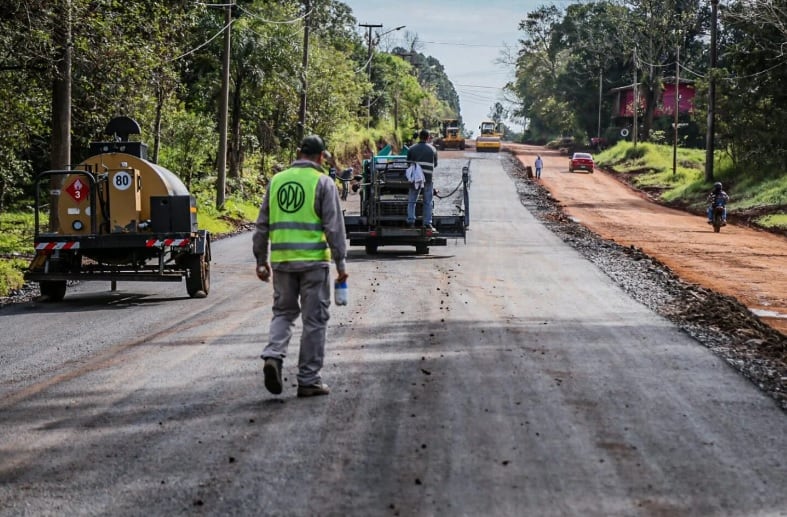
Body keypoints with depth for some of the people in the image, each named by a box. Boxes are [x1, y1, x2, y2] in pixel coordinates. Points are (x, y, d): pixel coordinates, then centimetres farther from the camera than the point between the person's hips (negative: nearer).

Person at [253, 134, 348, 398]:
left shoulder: (277, 181, 10)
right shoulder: (323, 183, -3)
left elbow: (262, 225, 12)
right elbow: (334, 227, -8)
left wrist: (261, 260, 19)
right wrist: (341, 263, -4)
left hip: (281, 259, 4)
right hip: (313, 259, -4)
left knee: (283, 312, 18)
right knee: (314, 319, 4)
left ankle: (273, 355, -7)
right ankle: (308, 380, 7)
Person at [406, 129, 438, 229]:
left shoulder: (412, 149, 3)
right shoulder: (433, 149, 5)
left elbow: (408, 163, 7)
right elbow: (435, 164, 11)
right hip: (428, 178, 0)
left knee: (411, 201, 8)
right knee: (427, 202, 6)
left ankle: (410, 221, -1)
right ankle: (427, 223, 4)